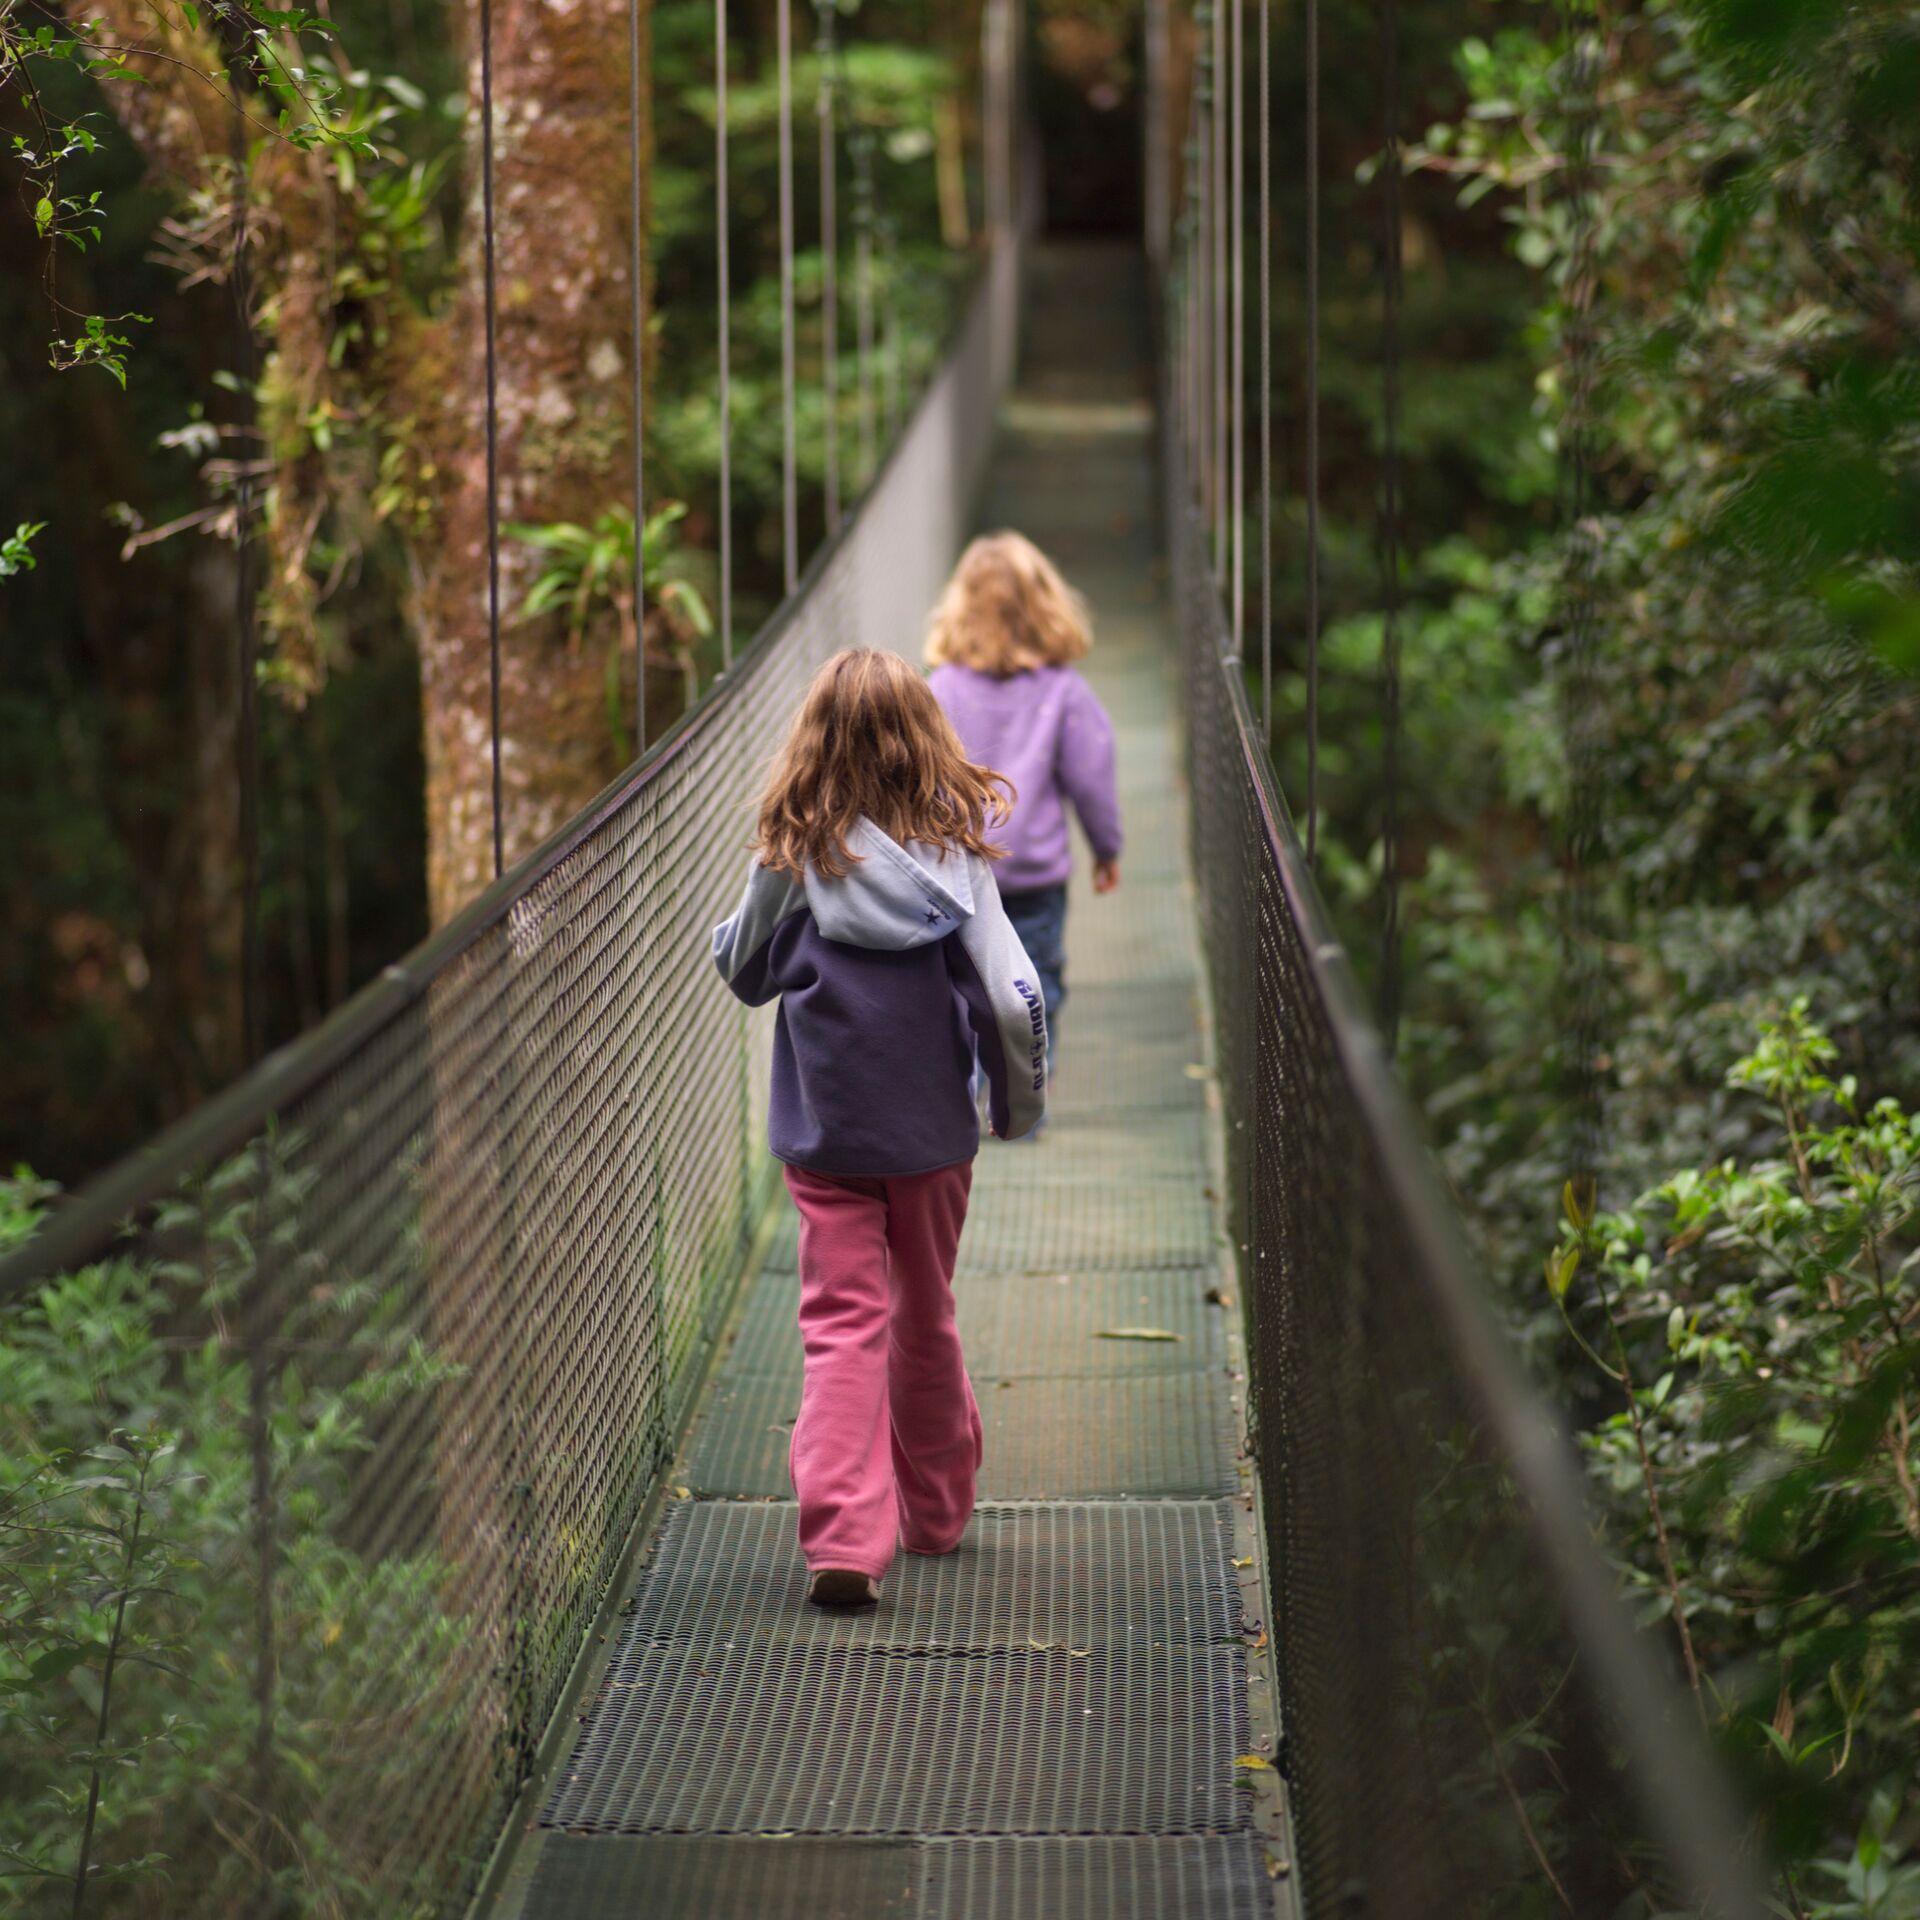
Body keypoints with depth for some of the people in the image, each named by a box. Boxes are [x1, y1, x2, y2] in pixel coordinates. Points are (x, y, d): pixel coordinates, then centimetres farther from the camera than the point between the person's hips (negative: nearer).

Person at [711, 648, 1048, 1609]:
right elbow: (1012, 999, -13)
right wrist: (1019, 1102, 3)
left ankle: (844, 1536, -14)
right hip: (931, 1131, 1)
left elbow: (746, 972, 3)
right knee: (925, 1317, 18)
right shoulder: (954, 853, -10)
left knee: (841, 1323, 0)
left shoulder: (794, 855, -11)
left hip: (825, 1133, -1)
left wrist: (726, 931, 23)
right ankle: (934, 1510, 33)